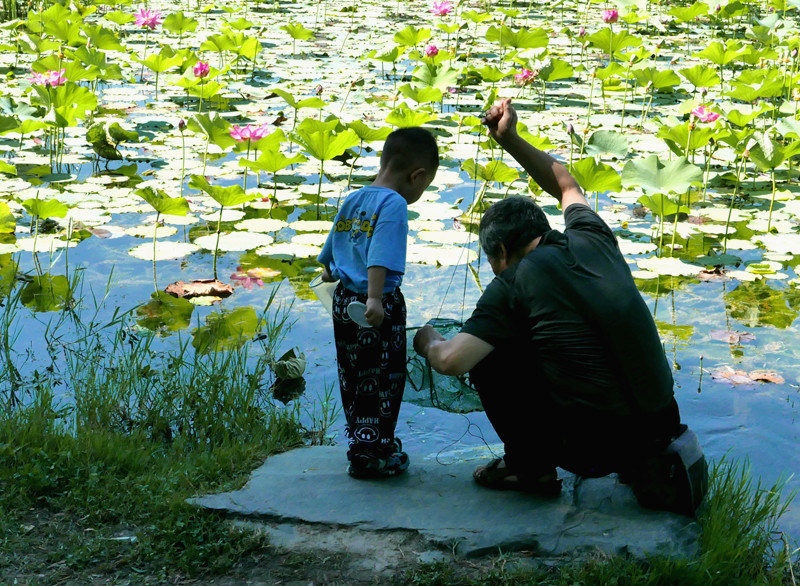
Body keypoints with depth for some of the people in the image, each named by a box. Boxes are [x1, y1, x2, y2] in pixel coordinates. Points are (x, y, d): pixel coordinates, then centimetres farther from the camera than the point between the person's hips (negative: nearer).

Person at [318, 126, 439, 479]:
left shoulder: (352, 200, 11)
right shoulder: (394, 205, -16)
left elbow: (331, 248, 26)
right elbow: (380, 257, -29)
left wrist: (329, 272, 44)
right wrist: (374, 299, -35)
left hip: (344, 301, 9)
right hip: (378, 310, -8)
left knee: (352, 377, 19)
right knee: (383, 379, 2)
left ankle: (359, 441, 33)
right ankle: (370, 455, 6)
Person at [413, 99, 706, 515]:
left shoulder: (515, 283, -8)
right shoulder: (593, 240, 8)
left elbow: (451, 361, -11)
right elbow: (568, 186, 31)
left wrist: (428, 341, 11)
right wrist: (511, 140, 29)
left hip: (595, 447, -6)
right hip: (659, 426, 6)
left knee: (486, 355, 8)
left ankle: (531, 466, 14)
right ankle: (648, 464, 21)